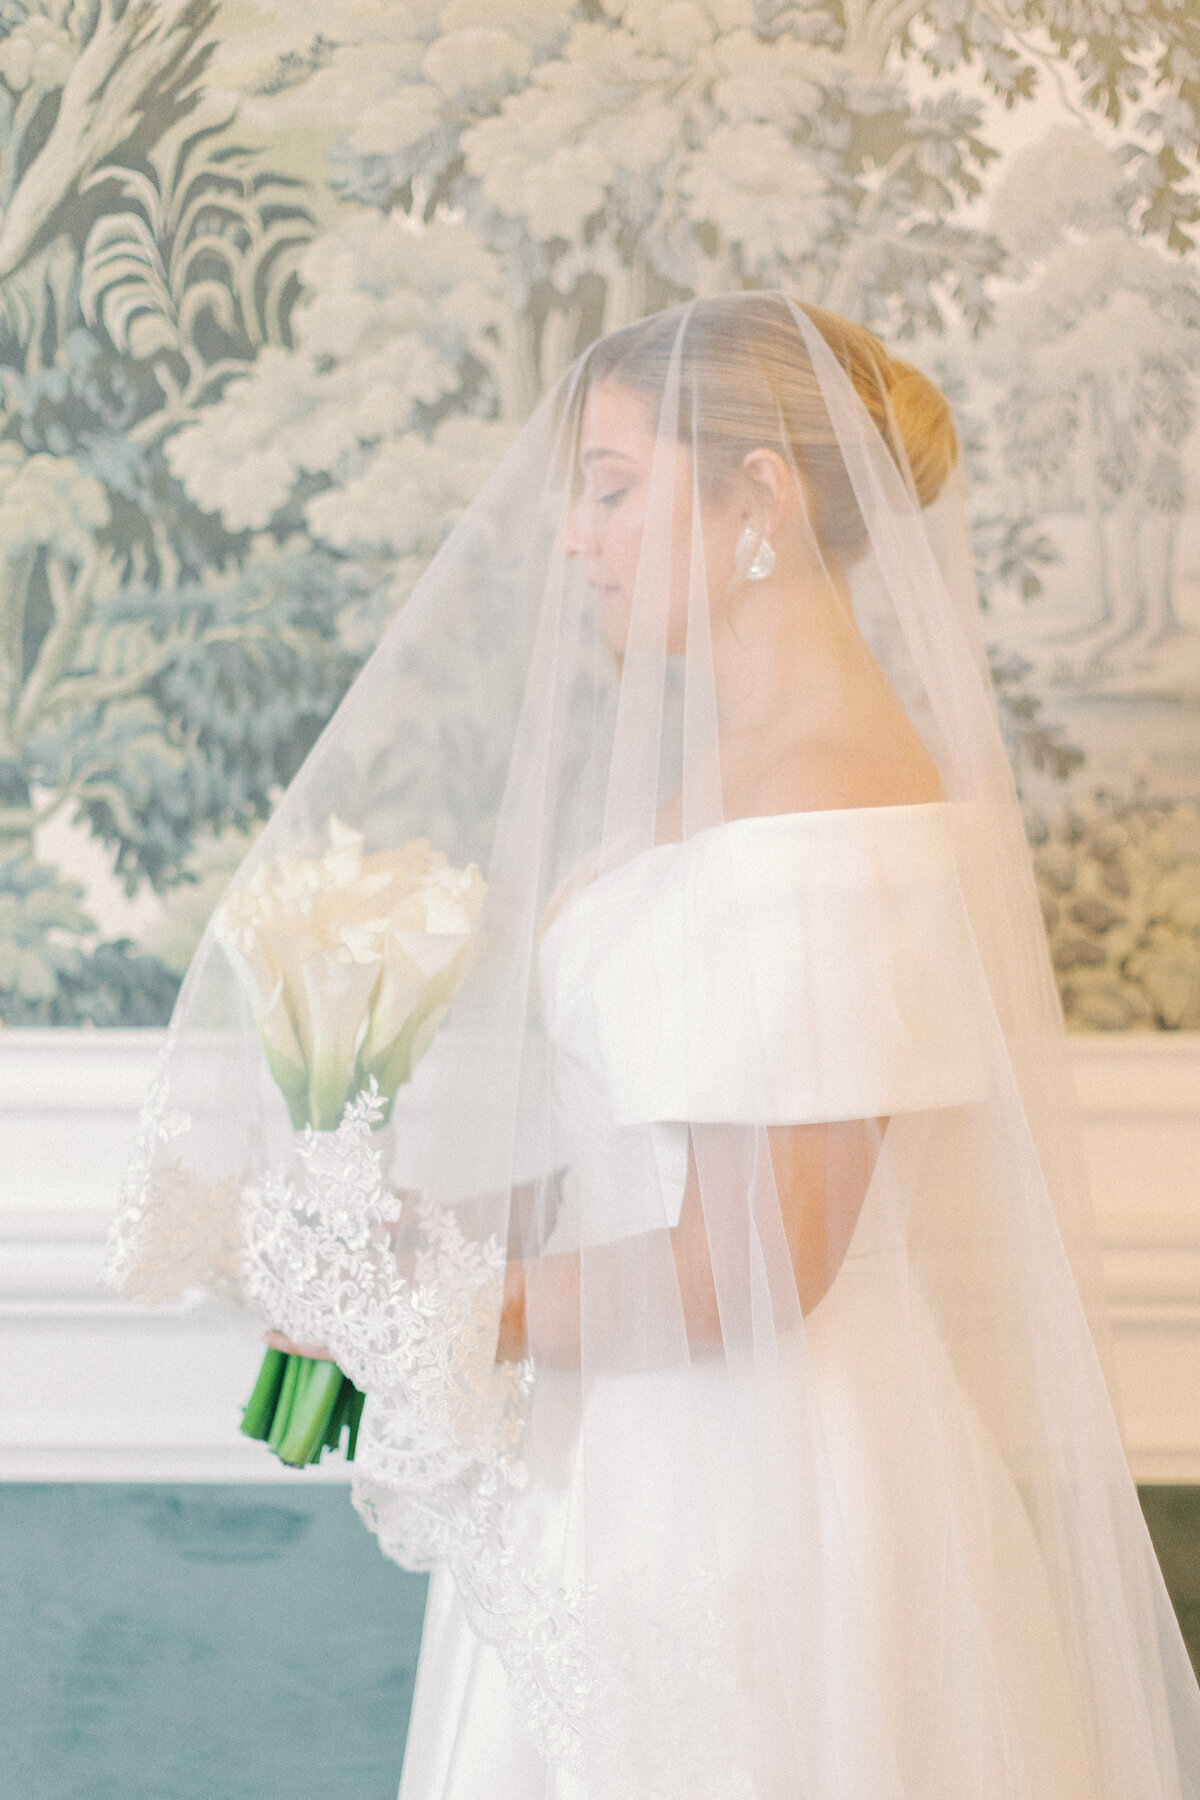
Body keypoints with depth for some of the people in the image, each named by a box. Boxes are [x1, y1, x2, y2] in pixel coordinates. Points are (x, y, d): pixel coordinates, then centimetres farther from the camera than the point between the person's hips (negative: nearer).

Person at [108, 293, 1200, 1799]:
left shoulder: (830, 810, -22)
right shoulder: (737, 763, 9)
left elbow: (743, 1271, -23)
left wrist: (410, 1304, -13)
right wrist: (418, 1226, 2)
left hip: (758, 1498, -9)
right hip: (660, 1469, 9)